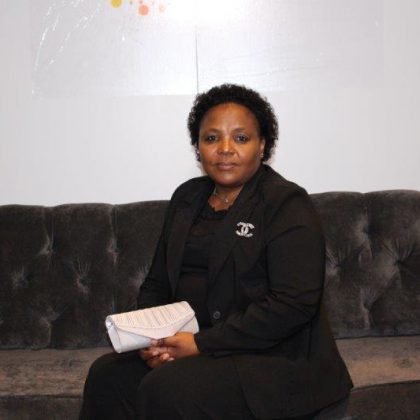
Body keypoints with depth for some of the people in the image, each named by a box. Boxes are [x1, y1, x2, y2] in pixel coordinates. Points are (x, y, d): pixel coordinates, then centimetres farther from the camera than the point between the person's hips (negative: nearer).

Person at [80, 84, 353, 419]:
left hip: (274, 358, -6)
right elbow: (157, 283, 17)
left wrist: (202, 343, -20)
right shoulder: (187, 198, 14)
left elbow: (294, 304, -18)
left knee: (166, 389, -29)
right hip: (189, 345, 6)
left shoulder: (287, 204, -8)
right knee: (107, 374, -17)